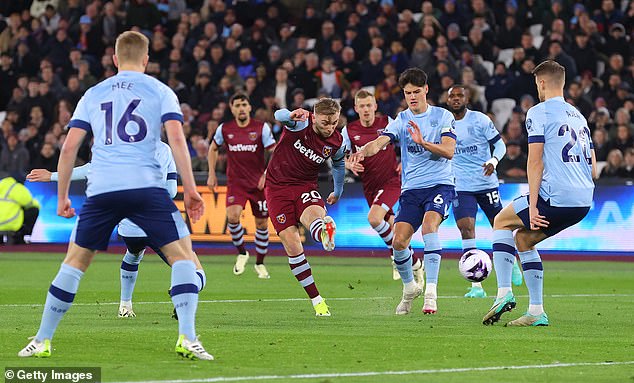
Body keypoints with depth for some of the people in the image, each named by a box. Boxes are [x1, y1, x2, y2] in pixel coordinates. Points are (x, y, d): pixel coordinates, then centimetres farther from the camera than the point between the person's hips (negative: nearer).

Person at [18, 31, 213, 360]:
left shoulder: (93, 94, 18)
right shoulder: (160, 91, 11)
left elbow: (69, 148, 13)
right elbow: (176, 138, -3)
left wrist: (62, 197, 19)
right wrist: (190, 189, -3)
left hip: (101, 189, 3)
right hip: (146, 185, -3)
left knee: (74, 262, 14)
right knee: (183, 256, 4)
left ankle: (42, 341, 15)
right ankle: (187, 339, -11)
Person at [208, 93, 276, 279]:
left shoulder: (262, 128, -6)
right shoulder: (224, 129, 0)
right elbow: (213, 149, 17)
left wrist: (266, 175, -20)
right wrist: (212, 174, 11)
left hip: (258, 184, 0)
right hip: (235, 182, 0)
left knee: (262, 224, 5)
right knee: (233, 216, -23)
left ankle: (260, 263, 23)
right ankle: (241, 253, 1)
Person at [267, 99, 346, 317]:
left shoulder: (336, 143, -3)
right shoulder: (301, 124, -14)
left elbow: (339, 164, 21)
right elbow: (279, 116, -37)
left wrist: (338, 192, 33)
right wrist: (291, 116, -61)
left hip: (305, 186, 1)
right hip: (277, 186, -1)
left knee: (314, 212, -38)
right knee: (292, 245, -11)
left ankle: (324, 233, -75)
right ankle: (317, 301, -5)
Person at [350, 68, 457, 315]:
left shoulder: (443, 116, 1)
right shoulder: (401, 120, 6)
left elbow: (449, 151, -12)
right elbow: (381, 141, -12)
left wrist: (422, 142, -28)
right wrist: (363, 151, -34)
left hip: (440, 184, -3)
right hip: (411, 189, 3)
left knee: (429, 224, -29)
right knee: (398, 241, -10)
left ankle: (431, 293, -28)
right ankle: (409, 287, 19)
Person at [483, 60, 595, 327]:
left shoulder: (538, 112, -3)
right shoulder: (578, 115, 21)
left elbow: (535, 161, -10)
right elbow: (593, 169, 20)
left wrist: (533, 206, -12)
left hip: (557, 196, -7)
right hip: (584, 201, 7)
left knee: (502, 221, 15)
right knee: (523, 238, 22)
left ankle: (504, 292, 2)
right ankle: (536, 312, 14)